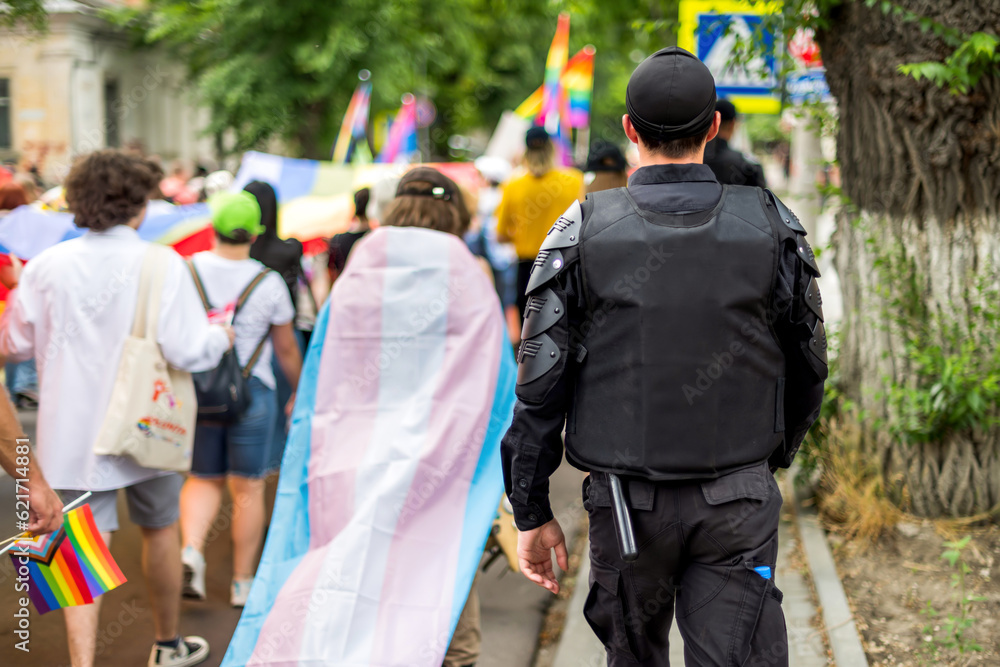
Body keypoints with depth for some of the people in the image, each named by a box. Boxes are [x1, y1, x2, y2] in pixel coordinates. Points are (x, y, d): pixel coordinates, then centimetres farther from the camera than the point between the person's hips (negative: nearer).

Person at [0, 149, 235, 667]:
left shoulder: (46, 266, -6)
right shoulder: (162, 266, -13)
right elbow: (189, 351, -19)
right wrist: (221, 336, 3)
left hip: (72, 434, 1)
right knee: (159, 529, 20)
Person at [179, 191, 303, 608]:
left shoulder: (186, 271, -6)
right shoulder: (269, 283, -9)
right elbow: (286, 348, 1)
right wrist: (299, 392, 16)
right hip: (251, 392, -2)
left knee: (203, 479, 18)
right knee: (248, 489, 8)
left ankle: (191, 551, -5)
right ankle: (243, 583, 16)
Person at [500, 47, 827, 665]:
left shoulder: (584, 232, -6)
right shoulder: (773, 227, -3)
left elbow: (540, 385, -6)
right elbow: (808, 370, 7)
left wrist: (532, 513, 2)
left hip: (628, 501, 0)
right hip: (737, 501, 0)